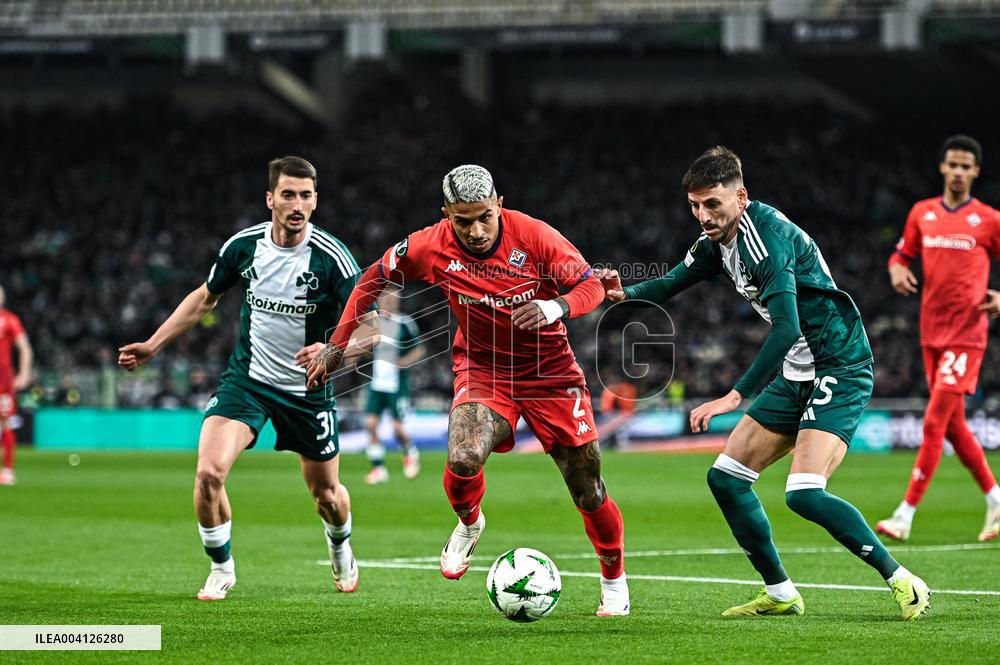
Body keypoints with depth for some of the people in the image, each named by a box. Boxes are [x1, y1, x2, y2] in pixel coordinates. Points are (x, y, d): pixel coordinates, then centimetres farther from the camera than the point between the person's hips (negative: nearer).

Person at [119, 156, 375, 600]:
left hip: (308, 390, -1)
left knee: (326, 495, 12)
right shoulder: (243, 245, -8)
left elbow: (368, 330, -15)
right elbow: (205, 298, 11)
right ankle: (222, 568, 4)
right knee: (208, 472, -20)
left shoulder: (332, 257, -18)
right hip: (246, 380, 1)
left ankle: (341, 551, 48)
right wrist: (153, 346, 10)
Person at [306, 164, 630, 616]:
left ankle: (614, 580, 28)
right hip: (482, 370, 0)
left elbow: (591, 285, -16)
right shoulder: (430, 247, -15)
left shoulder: (534, 236, -19)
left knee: (587, 491, 1)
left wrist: (555, 307, -38)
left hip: (550, 371, 0)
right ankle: (469, 524, 7)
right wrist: (336, 345, 0)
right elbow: (374, 278, 1)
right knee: (464, 457, -29)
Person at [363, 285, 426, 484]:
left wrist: (405, 362, -14)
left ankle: (410, 454, 24)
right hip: (376, 383, 4)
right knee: (371, 424, -7)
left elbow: (419, 349, 2)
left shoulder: (405, 323, -6)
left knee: (397, 427, -7)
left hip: (397, 384, -3)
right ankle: (378, 468, 2)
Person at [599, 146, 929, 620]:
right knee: (725, 478, 7)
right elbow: (669, 285, 18)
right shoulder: (717, 241, 6)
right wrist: (624, 293, -5)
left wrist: (735, 397, -34)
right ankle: (780, 594, 17)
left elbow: (786, 328, -32)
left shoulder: (766, 235, -23)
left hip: (840, 368, -10)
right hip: (797, 376, 10)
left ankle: (902, 582, -10)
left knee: (804, 494, -23)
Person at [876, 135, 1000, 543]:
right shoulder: (922, 213, 9)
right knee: (952, 426, 11)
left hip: (966, 334, -6)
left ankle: (905, 516, -12)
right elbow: (902, 254, 18)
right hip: (932, 333, 6)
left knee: (935, 424, -11)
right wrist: (897, 271, -4)